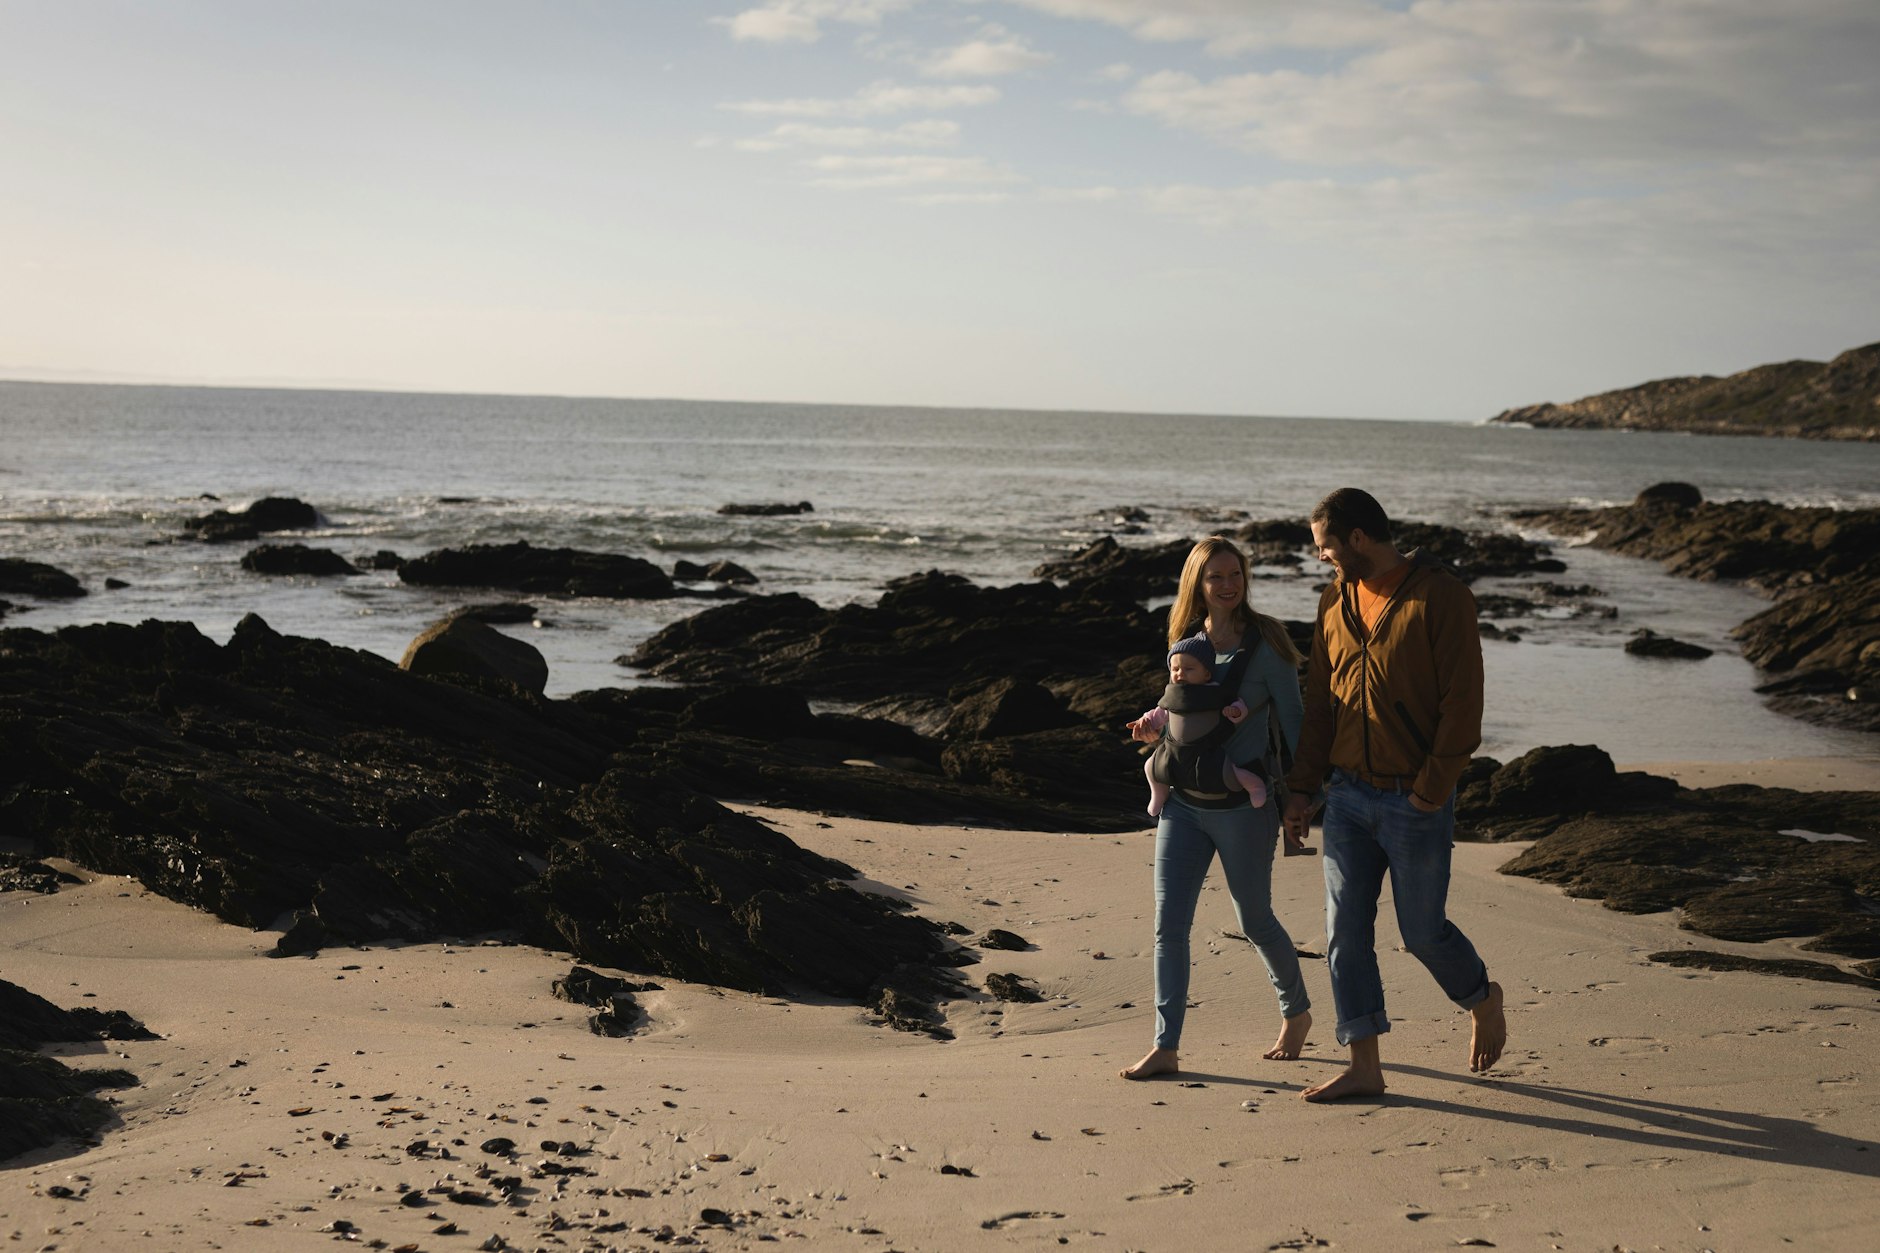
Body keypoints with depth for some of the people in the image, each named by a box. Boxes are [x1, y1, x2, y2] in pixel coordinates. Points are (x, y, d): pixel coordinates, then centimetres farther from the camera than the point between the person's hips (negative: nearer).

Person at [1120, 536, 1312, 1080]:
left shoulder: (1264, 643, -10)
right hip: (1183, 803, 5)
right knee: (1169, 924, -2)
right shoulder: (1186, 641, 6)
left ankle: (1296, 1013, 36)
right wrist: (1156, 729, -2)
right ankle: (1166, 1048, 2)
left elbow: (1292, 721, -7)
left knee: (1255, 921, 11)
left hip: (1243, 807, -5)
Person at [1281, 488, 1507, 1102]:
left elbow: (1462, 703, -14)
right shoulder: (1336, 601, 8)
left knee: (1423, 932, 5)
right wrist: (1301, 786, 9)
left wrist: (1431, 790, -16)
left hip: (1415, 801, -6)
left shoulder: (1442, 597, -12)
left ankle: (1482, 999, 35)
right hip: (1347, 797, 6)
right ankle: (1364, 1068, 10)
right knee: (1345, 931, 3)